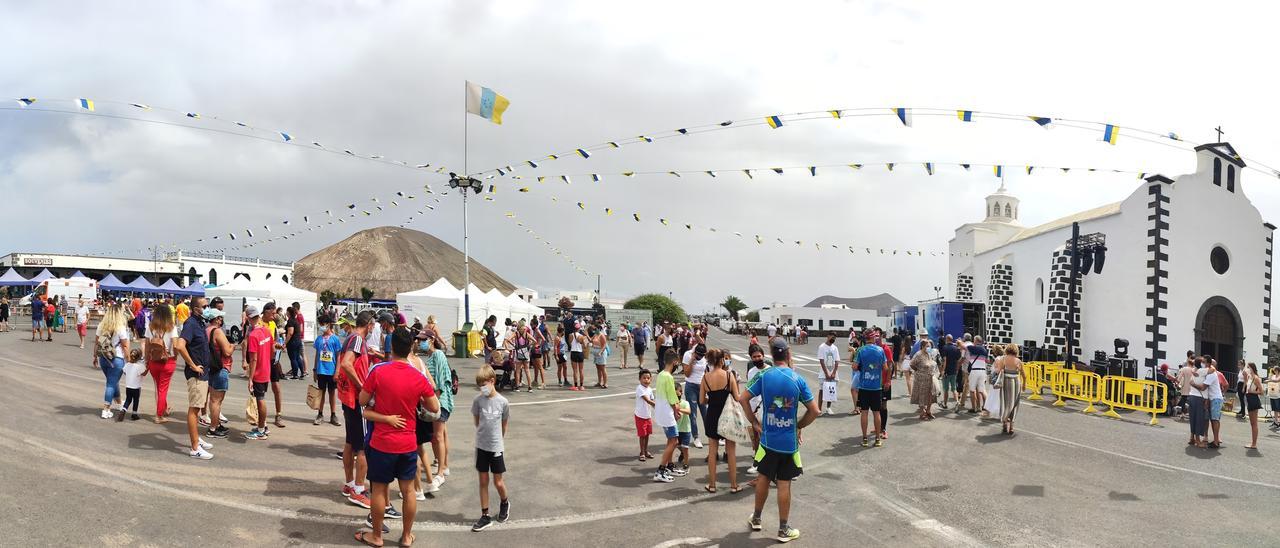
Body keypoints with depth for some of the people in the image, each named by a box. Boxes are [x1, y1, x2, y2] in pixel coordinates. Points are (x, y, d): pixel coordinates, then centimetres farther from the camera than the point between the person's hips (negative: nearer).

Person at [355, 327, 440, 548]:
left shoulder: (378, 372, -14)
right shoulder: (419, 378, -8)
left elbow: (363, 401, -2)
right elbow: (435, 408, 0)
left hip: (382, 443, -2)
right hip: (408, 444, 2)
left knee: (379, 489, 11)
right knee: (408, 490, 13)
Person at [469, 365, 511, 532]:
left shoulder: (502, 402, -12)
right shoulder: (478, 400, -8)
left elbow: (504, 424, 2)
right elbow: (476, 419, 7)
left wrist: (497, 438, 8)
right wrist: (484, 433, 8)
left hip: (497, 447, -2)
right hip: (481, 446, 2)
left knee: (498, 483, 6)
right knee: (483, 481, 8)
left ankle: (505, 503, 36)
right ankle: (485, 516, 17)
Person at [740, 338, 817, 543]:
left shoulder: (763, 376, -8)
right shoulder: (797, 379, -9)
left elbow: (743, 399, -9)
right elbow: (814, 411, -7)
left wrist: (754, 422, 0)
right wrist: (799, 426, 6)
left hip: (768, 439, 1)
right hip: (789, 441, -1)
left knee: (764, 478, 18)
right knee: (784, 484, 5)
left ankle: (756, 519, 33)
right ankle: (783, 530, 15)